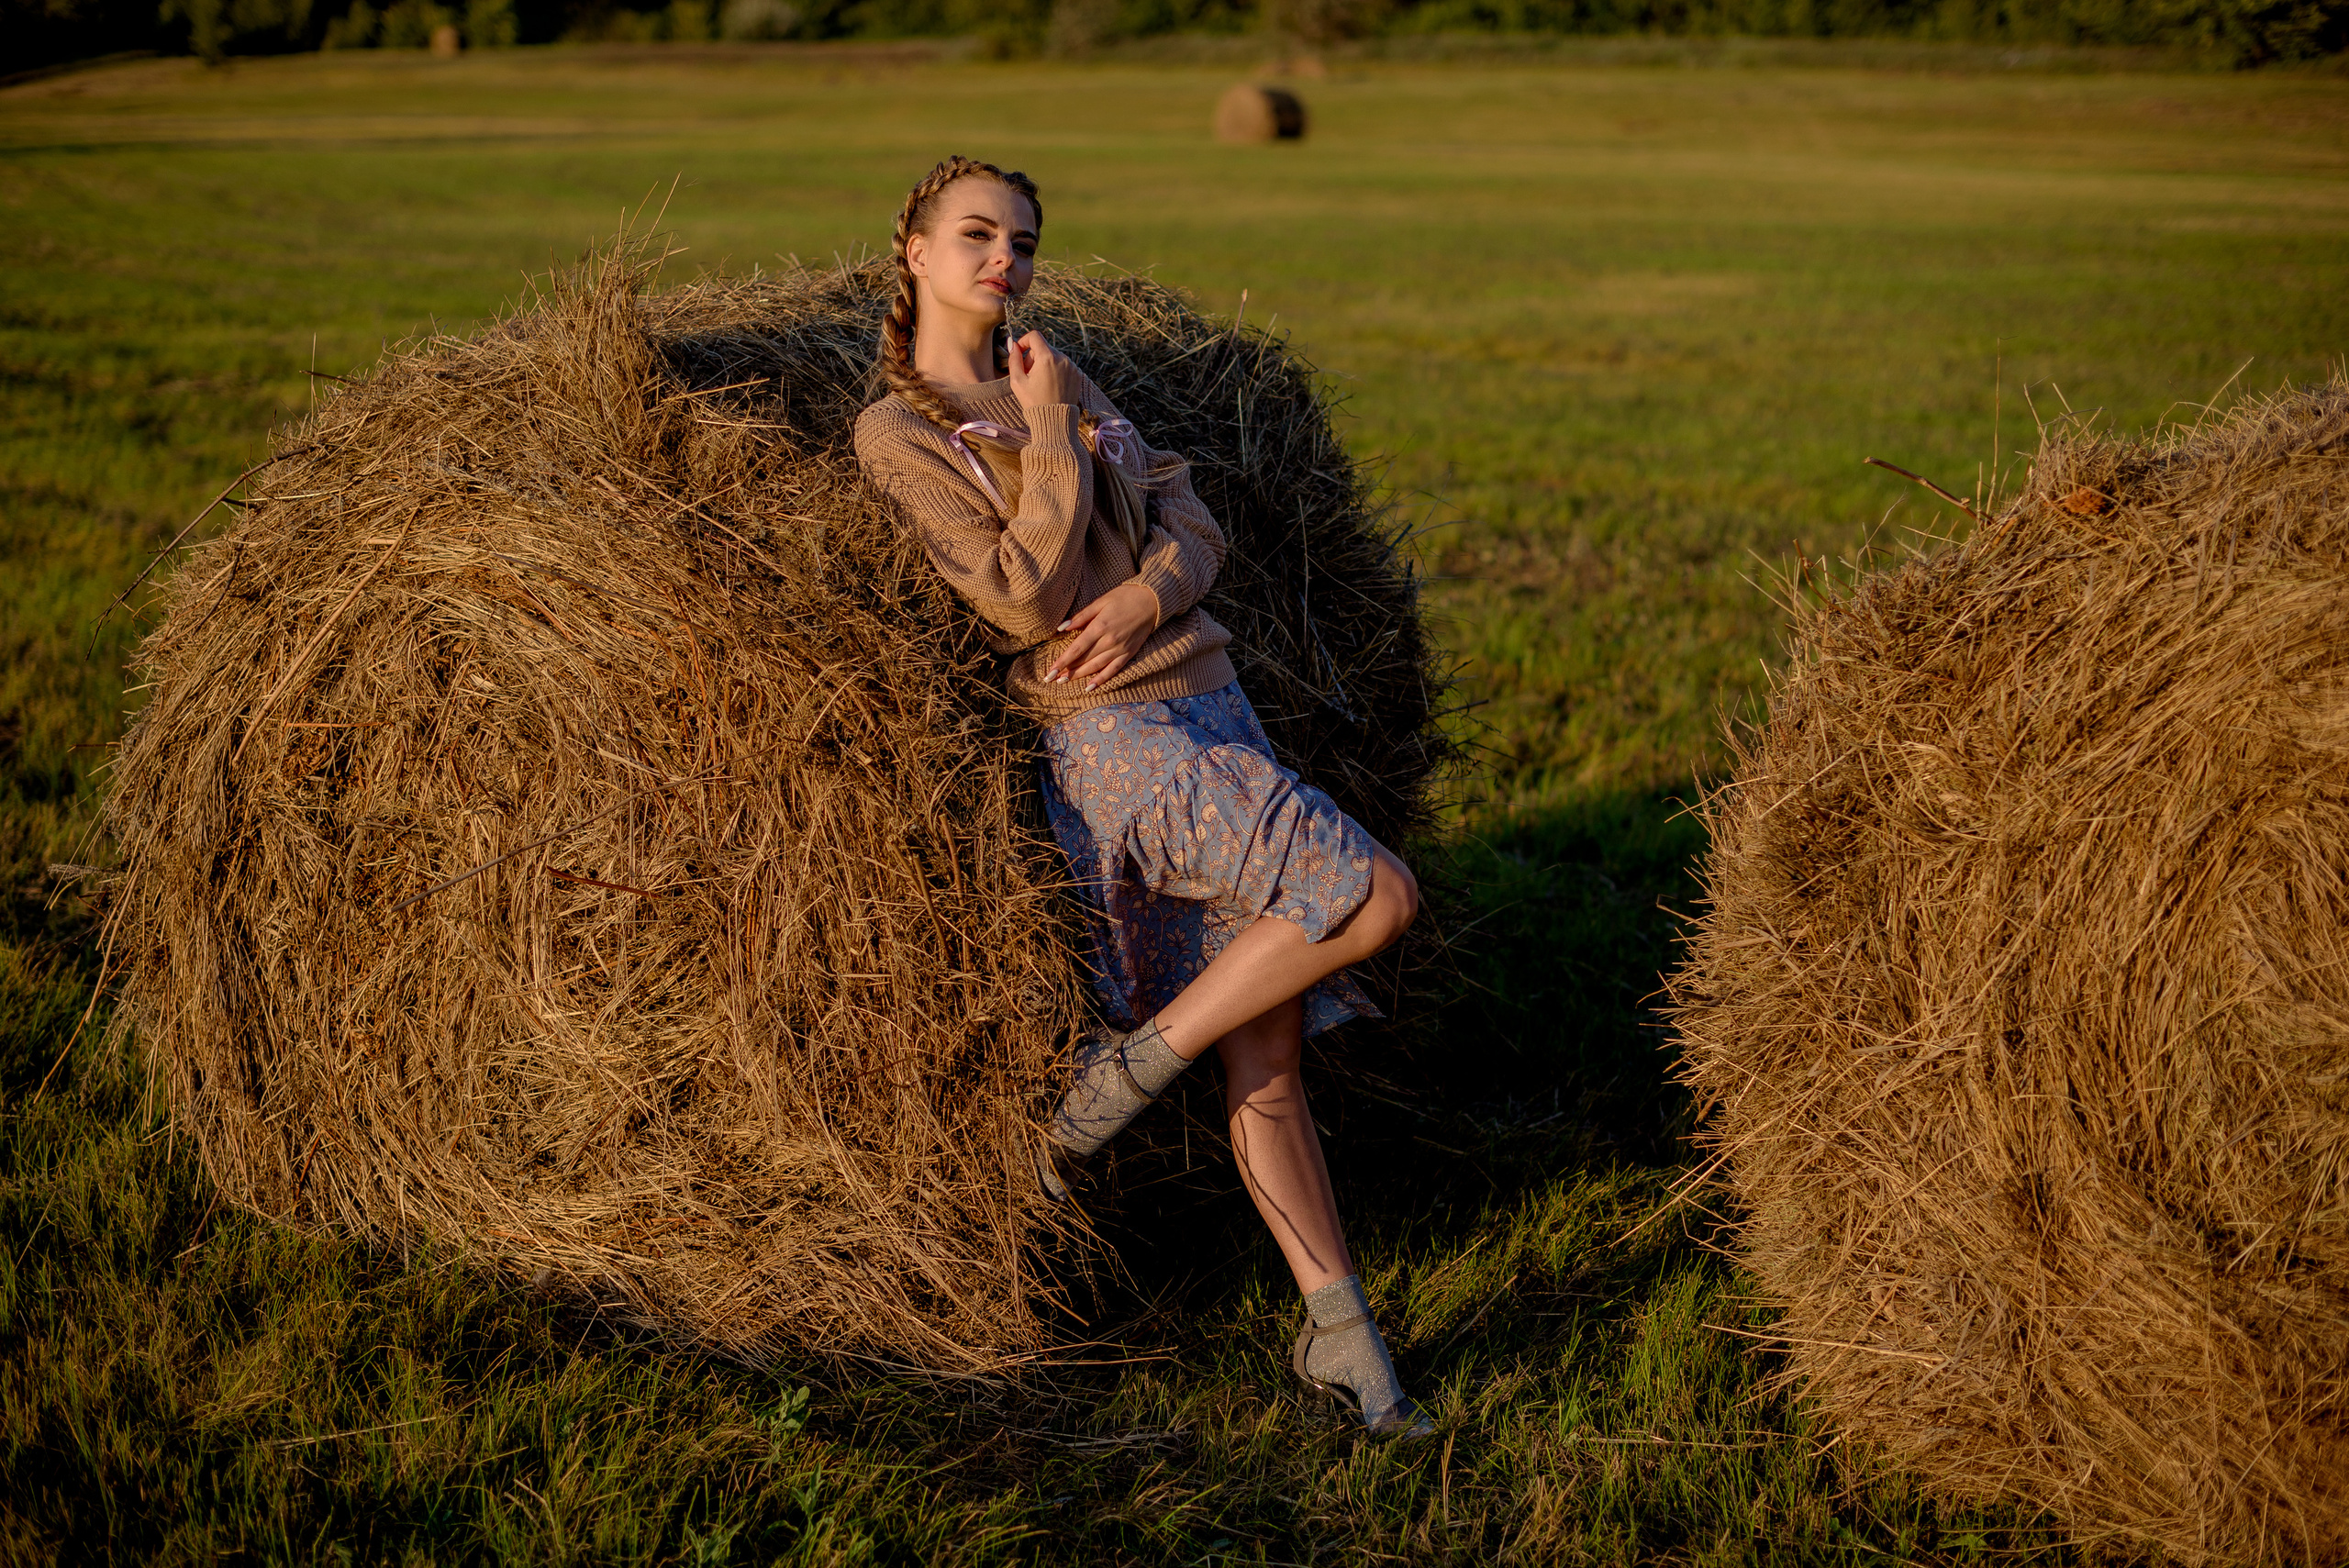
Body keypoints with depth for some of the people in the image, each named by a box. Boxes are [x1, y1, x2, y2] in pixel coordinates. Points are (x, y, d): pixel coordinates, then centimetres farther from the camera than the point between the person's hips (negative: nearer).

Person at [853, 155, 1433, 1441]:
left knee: (1266, 1055, 5)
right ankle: (1132, 1063, -6)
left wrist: (1148, 593, -10)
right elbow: (1027, 601, -14)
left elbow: (1193, 525, 11)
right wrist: (1049, 437, -10)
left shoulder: (1064, 383, 17)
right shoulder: (897, 432, -3)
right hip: (1116, 742, -6)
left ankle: (1339, 1330, 10)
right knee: (1379, 894, -18)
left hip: (1212, 704, 7)